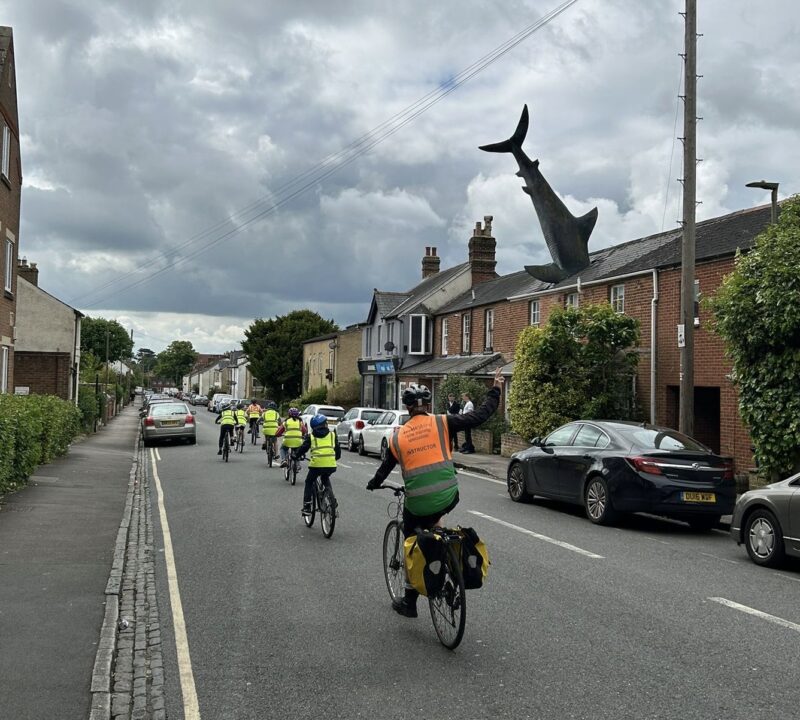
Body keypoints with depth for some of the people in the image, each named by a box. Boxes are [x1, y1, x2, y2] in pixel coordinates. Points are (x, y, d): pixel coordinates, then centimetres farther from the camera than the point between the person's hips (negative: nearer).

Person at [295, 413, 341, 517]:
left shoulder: (311, 436, 10)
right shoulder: (332, 434, 15)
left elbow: (303, 449, 10)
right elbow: (338, 449, 18)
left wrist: (295, 455, 30)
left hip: (316, 464, -2)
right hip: (331, 464, 2)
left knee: (309, 482, 20)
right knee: (326, 480, 31)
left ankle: (307, 506, 11)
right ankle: (333, 501, 17)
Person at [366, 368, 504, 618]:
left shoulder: (398, 436, 6)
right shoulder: (441, 423, -1)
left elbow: (385, 468, 19)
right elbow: (480, 416, -2)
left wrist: (373, 484, 40)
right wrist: (496, 390, 12)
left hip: (417, 506, 0)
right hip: (448, 499, 0)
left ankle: (409, 602, 27)